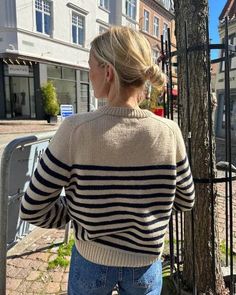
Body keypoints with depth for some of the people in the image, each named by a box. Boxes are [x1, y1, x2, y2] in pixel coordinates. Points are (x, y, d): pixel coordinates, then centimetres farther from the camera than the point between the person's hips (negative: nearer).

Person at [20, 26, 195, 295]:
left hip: (91, 262, -1)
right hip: (146, 264, 1)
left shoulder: (76, 130, -24)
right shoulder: (169, 133, -18)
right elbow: (185, 201, -2)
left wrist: (75, 215, 1)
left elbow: (32, 209, -14)